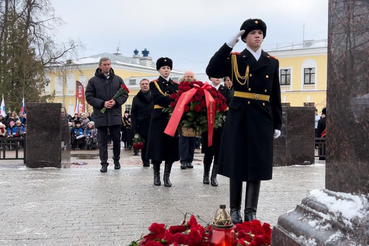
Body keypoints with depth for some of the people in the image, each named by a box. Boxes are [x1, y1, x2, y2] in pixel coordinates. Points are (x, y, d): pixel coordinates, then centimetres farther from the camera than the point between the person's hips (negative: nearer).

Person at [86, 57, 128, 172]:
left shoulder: (118, 79, 7)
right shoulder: (93, 80, 2)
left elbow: (125, 94, 8)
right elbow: (89, 97, -1)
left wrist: (116, 102, -11)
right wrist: (102, 103, -14)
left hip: (115, 114, 1)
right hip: (100, 115, -1)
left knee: (116, 139, 9)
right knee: (102, 141, 3)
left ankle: (116, 160, 27)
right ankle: (104, 164, 9)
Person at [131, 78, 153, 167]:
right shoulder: (136, 98, 9)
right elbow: (133, 114, 6)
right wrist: (134, 128, -4)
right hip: (142, 127, 1)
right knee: (144, 145, 5)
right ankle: (145, 162, 14)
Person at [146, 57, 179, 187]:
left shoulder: (176, 85, 15)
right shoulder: (154, 84, 3)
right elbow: (158, 98, -14)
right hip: (159, 119, -3)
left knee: (171, 147, 2)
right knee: (157, 147, -2)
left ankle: (167, 176, 8)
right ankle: (156, 175, 9)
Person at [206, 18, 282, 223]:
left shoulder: (272, 62, 11)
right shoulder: (235, 59, 3)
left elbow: (275, 96, 11)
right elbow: (212, 71, -15)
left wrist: (277, 124, 7)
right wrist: (229, 44, -13)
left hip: (262, 119, 2)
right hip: (239, 117, -2)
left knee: (257, 165, 4)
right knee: (237, 165, 2)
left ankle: (251, 212, 14)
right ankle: (235, 210, 14)